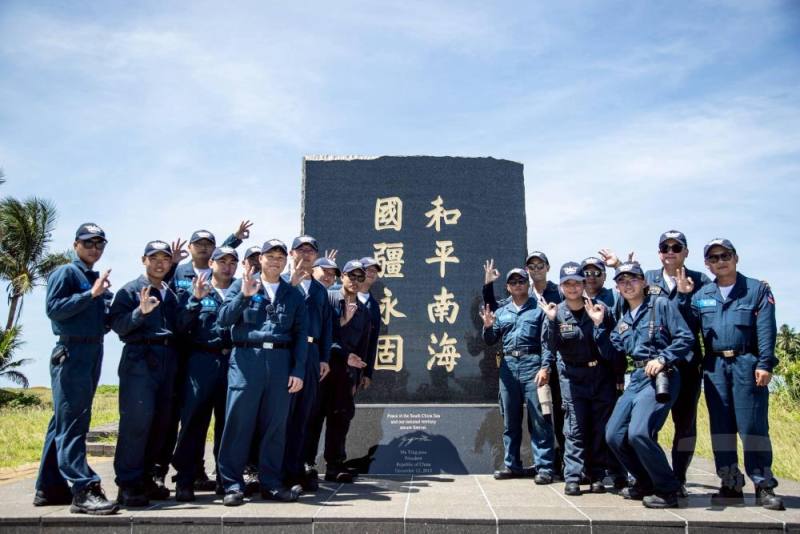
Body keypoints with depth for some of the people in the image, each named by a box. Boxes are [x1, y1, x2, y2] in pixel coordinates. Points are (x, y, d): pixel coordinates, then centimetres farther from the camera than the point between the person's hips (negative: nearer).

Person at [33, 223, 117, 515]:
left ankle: (49, 487, 19)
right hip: (71, 352, -8)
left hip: (94, 353, 8)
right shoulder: (65, 273, -3)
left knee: (64, 422, 12)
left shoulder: (98, 279, 18)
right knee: (72, 422, -9)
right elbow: (53, 309, -15)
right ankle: (83, 490, -12)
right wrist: (91, 294, -18)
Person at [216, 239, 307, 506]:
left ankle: (271, 483, 16)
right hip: (246, 358, -2)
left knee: (276, 424, 5)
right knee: (238, 421, -3)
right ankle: (232, 484, 8)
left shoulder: (293, 294, 15)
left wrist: (298, 371, 3)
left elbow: (300, 334, 11)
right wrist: (244, 296, -14)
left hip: (281, 361, 2)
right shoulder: (241, 285, 10)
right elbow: (223, 319, 0)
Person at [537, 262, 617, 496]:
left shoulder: (600, 308, -3)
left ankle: (597, 475, 14)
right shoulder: (555, 312, -3)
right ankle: (572, 477, 1)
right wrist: (551, 321, -23)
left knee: (601, 427, 3)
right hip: (572, 376, -1)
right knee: (575, 428, -3)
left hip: (602, 373, 1)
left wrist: (600, 323, -19)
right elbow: (549, 345, -9)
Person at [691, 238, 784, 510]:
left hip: (746, 364, -3)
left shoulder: (757, 290, 4)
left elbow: (766, 329, -4)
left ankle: (764, 486, 6)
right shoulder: (700, 296, 14)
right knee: (721, 426, 6)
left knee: (753, 425, -4)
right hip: (715, 366, 4)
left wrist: (765, 363, -12)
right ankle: (731, 485, 15)